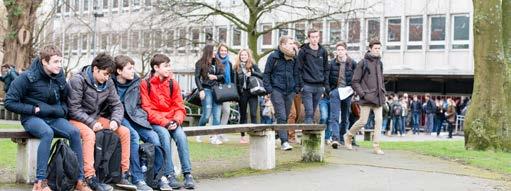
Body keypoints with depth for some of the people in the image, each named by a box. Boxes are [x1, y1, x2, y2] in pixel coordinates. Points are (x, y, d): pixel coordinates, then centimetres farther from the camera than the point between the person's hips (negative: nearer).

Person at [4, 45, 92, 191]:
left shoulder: (59, 76, 4)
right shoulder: (28, 78, -11)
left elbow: (65, 100, 20)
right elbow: (9, 102, -9)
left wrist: (62, 110, -3)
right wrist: (35, 109, -14)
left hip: (54, 118, 4)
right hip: (32, 118, -4)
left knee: (74, 132, -25)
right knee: (48, 133, -37)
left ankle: (80, 179, -20)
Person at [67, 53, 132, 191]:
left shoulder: (108, 83, 2)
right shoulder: (78, 81, -15)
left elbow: (117, 105, 4)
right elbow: (74, 108, -18)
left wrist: (115, 120, -17)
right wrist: (91, 123, -27)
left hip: (96, 118, 6)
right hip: (77, 119, -6)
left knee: (125, 131, -9)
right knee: (89, 134, -38)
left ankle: (123, 174, -3)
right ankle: (90, 178, -37)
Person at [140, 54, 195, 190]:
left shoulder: (173, 83, 9)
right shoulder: (145, 84, -2)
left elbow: (179, 107, 7)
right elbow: (147, 109, -7)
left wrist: (176, 121, -13)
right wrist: (164, 122, -17)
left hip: (172, 121, 3)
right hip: (155, 122, -3)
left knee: (181, 135, -26)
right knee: (165, 135, -32)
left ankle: (187, 174, -22)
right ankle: (169, 175, -27)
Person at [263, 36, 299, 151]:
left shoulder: (293, 58, 11)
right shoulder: (273, 57, -2)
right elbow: (266, 74, 0)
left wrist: (296, 88, 9)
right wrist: (269, 89, -7)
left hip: (290, 91, 5)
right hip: (277, 90, -5)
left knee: (285, 117, 8)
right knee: (281, 116, -12)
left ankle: (278, 138, 20)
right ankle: (284, 141, -15)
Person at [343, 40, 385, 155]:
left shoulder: (380, 63, 12)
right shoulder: (363, 63, -6)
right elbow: (355, 82, -6)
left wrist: (383, 92, 10)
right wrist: (363, 94, -13)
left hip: (378, 98, 5)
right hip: (367, 98, -5)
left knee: (379, 121, -2)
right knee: (363, 121, -1)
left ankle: (376, 146, 1)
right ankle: (348, 136, 22)